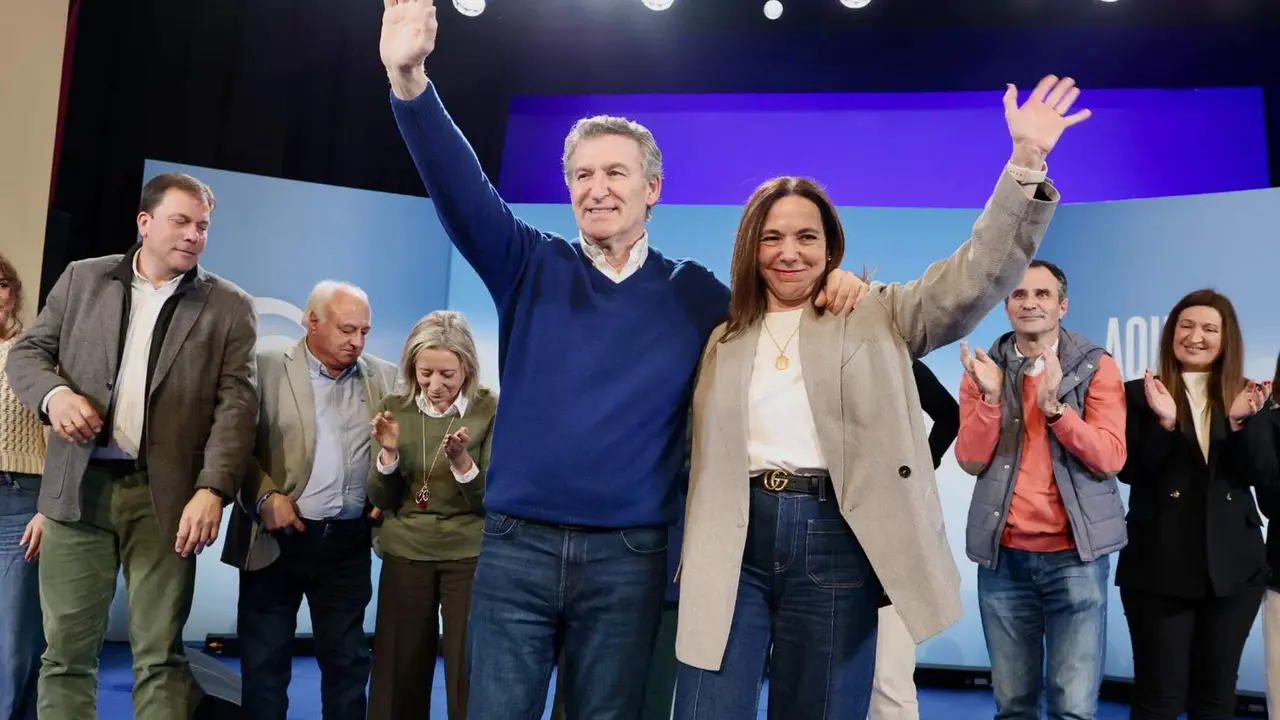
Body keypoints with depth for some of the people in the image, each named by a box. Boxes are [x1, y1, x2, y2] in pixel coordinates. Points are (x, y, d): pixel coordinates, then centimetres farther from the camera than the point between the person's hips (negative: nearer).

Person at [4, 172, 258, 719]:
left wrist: (212, 489, -16)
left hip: (164, 494, -2)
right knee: (66, 649, 7)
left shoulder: (230, 307, 4)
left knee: (160, 654, 2)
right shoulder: (83, 279, 11)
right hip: (79, 485, 2)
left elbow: (236, 403, -3)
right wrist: (54, 393, -11)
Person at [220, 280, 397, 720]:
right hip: (277, 536, -2)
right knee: (264, 660, 8)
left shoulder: (383, 377, 8)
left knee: (347, 660, 10)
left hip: (348, 543, 3)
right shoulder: (267, 368, -1)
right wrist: (265, 495, -14)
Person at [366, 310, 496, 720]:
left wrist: (461, 461, -25)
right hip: (404, 554, 3)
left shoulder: (490, 411, -8)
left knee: (469, 677, 0)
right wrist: (389, 452, -15)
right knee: (398, 675, 8)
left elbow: (491, 501, -9)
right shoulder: (394, 408, 2)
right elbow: (380, 500, 3)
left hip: (470, 555, -3)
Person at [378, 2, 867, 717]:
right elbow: (460, 188, -10)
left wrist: (834, 289, -8)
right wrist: (410, 82, -26)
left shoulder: (695, 294, 6)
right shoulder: (531, 266, 4)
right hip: (516, 546, 0)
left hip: (628, 557, 0)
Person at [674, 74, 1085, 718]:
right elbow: (698, 453, 15)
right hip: (732, 540, 1)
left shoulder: (876, 318, 9)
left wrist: (1026, 160, -12)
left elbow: (976, 276, -2)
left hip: (835, 541, -1)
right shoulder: (723, 338, 14)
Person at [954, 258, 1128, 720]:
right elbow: (971, 461, -2)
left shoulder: (1096, 366, 1)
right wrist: (991, 396, -16)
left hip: (1075, 553, -2)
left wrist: (1054, 406, -22)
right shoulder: (984, 369, 6)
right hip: (1003, 555, 2)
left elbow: (1110, 457, -10)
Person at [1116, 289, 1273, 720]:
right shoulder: (1140, 394, -2)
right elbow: (1131, 471, -11)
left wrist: (1241, 421, -19)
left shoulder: (1247, 397, 8)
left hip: (1233, 566, 4)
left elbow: (1260, 473, -3)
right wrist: (1165, 422, -25)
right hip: (1160, 567, -3)